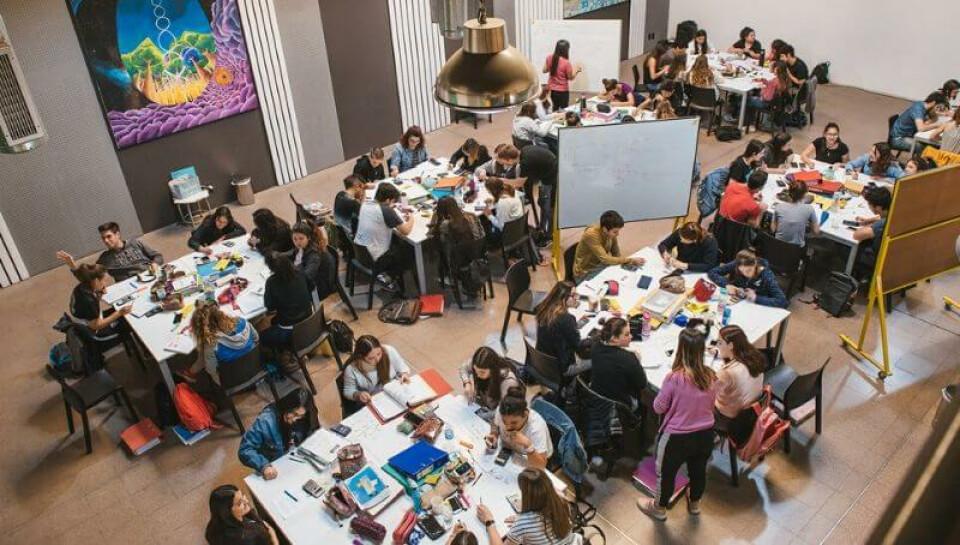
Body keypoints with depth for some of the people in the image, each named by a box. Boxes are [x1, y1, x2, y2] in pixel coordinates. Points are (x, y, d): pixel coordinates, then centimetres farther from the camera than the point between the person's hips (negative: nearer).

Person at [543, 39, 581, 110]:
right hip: (562, 91, -6)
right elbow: (571, 78, -10)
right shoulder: (566, 62, -19)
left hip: (551, 89, 6)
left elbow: (544, 71, 6)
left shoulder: (549, 58, -6)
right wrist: (577, 71, 0)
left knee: (555, 109, 18)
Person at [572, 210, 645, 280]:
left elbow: (616, 254, 1)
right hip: (586, 273, -6)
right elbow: (605, 259, -29)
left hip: (600, 267, 6)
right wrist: (631, 260, -27)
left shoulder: (611, 232, -10)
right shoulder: (591, 235, -29)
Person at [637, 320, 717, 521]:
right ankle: (694, 503, 53)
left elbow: (658, 407, -14)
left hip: (677, 436, -5)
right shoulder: (711, 376, -12)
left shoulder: (674, 378, -28)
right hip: (705, 433, 5)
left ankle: (659, 508, 41)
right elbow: (711, 405, 5)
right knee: (698, 469, 28)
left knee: (666, 472, 19)